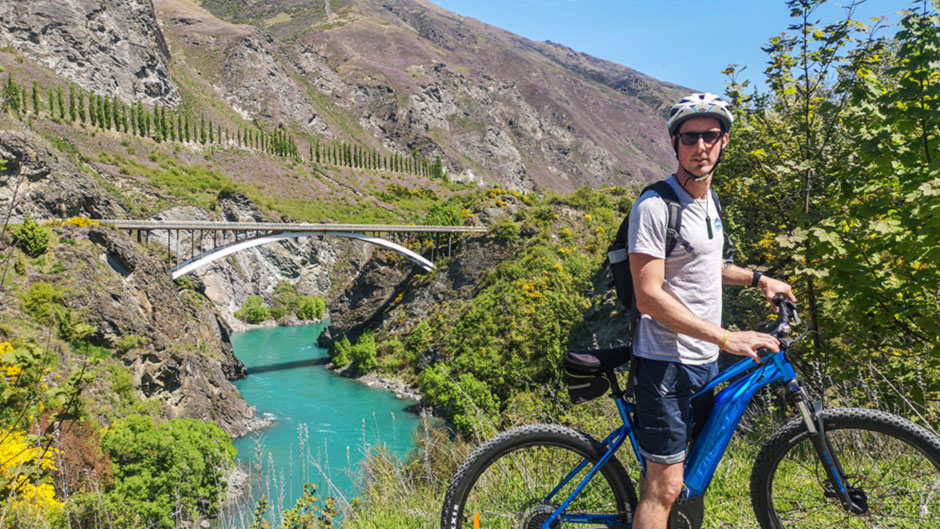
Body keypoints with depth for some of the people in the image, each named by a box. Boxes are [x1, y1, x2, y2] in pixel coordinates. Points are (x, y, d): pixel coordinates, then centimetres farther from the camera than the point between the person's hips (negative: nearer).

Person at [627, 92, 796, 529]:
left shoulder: (709, 200, 12)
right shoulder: (655, 206, -17)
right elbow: (650, 297, -23)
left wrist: (756, 278, 20)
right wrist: (725, 337, -25)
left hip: (705, 361, 9)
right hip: (666, 362, -9)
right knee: (665, 486, -4)